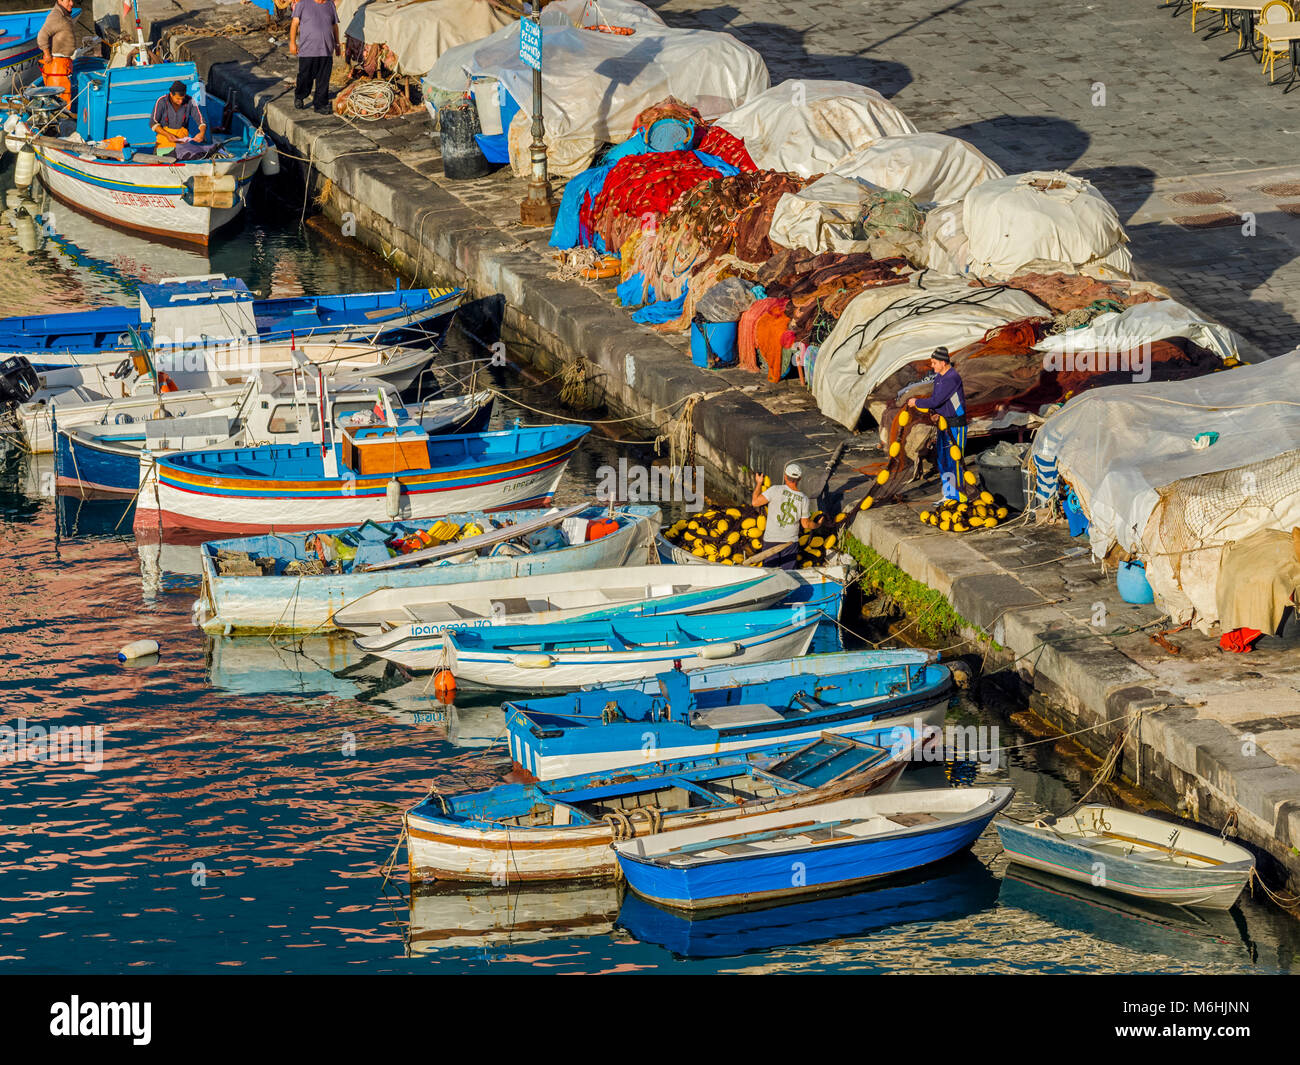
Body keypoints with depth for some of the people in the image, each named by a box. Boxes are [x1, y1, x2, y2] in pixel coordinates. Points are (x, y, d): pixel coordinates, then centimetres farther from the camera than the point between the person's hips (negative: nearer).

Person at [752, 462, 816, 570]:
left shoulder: (776, 490, -14)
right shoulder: (804, 500, -4)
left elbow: (755, 502, -11)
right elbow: (805, 524, 4)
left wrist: (758, 484, 4)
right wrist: (817, 525, 26)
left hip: (771, 539, -2)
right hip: (790, 541, 2)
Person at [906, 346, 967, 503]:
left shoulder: (952, 378, -23)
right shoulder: (939, 376, 9)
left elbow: (935, 401, -25)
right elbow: (934, 397, 16)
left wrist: (916, 402, -11)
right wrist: (934, 412, -4)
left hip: (956, 426, -10)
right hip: (944, 424, 10)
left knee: (954, 461, -6)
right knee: (941, 459, 13)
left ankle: (958, 497, 1)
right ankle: (948, 495, 22)